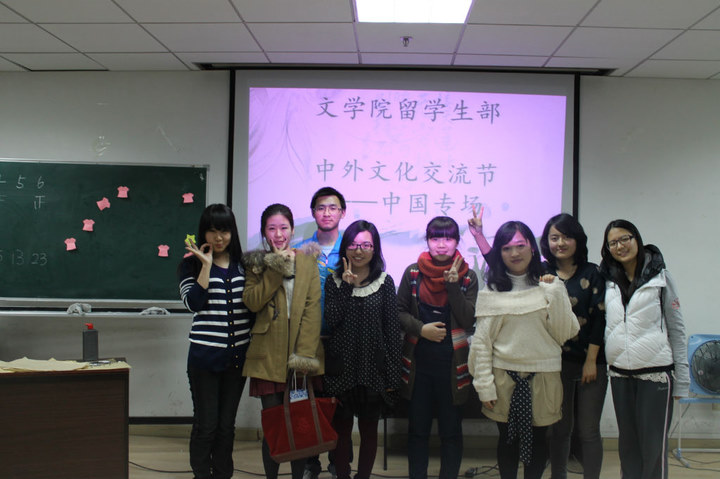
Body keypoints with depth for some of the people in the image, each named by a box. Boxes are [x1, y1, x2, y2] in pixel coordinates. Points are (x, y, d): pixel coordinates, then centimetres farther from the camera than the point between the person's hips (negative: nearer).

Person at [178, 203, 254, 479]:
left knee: (227, 424, 12)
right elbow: (193, 303, -16)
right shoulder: (192, 265, -1)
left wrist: (254, 345, 8)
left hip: (238, 356, 3)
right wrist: (206, 265, -17)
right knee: (206, 425, 2)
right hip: (205, 356, -3)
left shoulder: (243, 265, 8)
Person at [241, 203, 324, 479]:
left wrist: (305, 353, -10)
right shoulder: (257, 263, 9)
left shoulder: (307, 261, 8)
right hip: (268, 357, 0)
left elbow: (312, 308, -1)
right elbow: (252, 302, -7)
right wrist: (276, 269, -14)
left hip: (301, 355, 0)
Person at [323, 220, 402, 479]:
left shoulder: (385, 282, 0)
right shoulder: (334, 281, 4)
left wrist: (392, 376, -3)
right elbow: (331, 319, -11)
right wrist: (347, 286, -15)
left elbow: (392, 331, -1)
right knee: (341, 429, 9)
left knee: (369, 430, 11)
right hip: (341, 368, 1)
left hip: (373, 369, 0)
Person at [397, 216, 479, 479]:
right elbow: (400, 311, 3)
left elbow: (468, 321, -8)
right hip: (418, 361, 1)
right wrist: (420, 329, -14)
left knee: (451, 432, 10)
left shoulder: (467, 277, -1)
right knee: (417, 430, 12)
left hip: (452, 363, -1)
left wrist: (454, 286, -15)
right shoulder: (413, 272, 0)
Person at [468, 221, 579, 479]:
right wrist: (485, 386, -6)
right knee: (508, 440, 11)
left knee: (538, 439, 11)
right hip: (505, 378, -1)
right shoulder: (491, 292, -1)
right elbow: (481, 341, -1)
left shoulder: (549, 287, 3)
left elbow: (566, 333, -5)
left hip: (543, 378, 1)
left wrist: (555, 294, -14)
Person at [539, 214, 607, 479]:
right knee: (559, 428, 9)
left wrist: (591, 361, -8)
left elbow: (599, 318, -3)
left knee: (588, 430, 3)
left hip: (590, 362, -1)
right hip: (555, 362, 1)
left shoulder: (592, 273, 0)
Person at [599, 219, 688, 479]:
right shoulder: (608, 281, 9)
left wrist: (681, 379, -3)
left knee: (653, 445, -1)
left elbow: (676, 329, 0)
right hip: (619, 373, 4)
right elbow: (601, 325, 14)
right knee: (627, 443, 12)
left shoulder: (660, 277, 0)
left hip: (656, 372, -4)